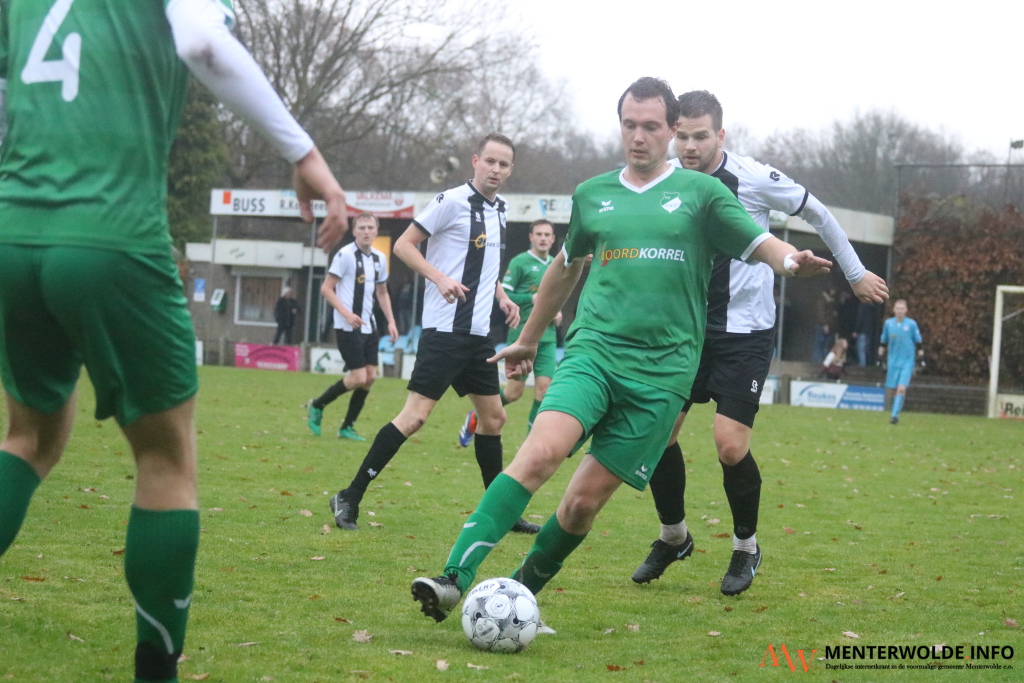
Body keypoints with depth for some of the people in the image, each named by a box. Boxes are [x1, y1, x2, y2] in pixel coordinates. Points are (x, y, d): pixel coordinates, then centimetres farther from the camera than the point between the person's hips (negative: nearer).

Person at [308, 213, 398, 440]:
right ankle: (317, 406, 10)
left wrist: (391, 321, 11)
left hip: (369, 327, 7)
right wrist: (346, 314, -21)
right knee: (358, 378, -12)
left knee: (370, 377, 2)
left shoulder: (379, 258, 10)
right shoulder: (346, 254, -10)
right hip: (348, 328, -7)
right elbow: (326, 288, -11)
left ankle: (347, 426, 14)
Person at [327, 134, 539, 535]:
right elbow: (403, 245, -9)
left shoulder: (498, 209, 14)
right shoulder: (452, 201, -9)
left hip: (478, 333, 8)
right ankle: (349, 498, -8)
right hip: (445, 329, -8)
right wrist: (440, 278, -22)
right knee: (415, 415, -13)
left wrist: (502, 298, 13)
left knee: (493, 417, 13)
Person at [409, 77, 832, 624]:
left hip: (661, 370, -1)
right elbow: (566, 265, 30)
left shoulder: (700, 192, 9)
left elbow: (761, 245, 3)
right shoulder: (592, 195, 16)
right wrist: (528, 340, 38)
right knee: (541, 451, -25)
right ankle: (453, 579, -32)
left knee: (584, 501, -4)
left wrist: (791, 260, -21)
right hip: (592, 348, 1)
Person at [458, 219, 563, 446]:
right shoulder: (519, 262, -5)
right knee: (514, 391, -3)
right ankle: (476, 418, 21)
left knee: (544, 389, -5)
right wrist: (532, 299, -19)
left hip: (547, 336, 5)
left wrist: (558, 312, 7)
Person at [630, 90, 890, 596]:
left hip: (745, 332, -4)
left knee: (730, 445, -13)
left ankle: (746, 548, 11)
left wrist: (855, 273, 11)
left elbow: (815, 212, 2)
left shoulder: (753, 178, -14)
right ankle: (673, 537, 21)